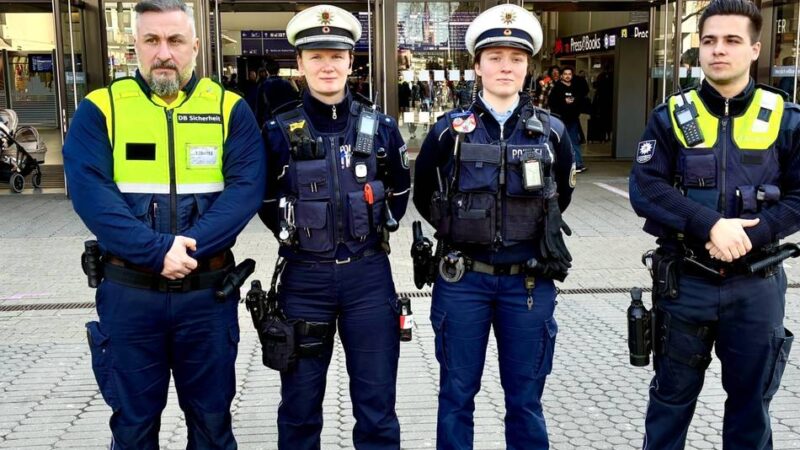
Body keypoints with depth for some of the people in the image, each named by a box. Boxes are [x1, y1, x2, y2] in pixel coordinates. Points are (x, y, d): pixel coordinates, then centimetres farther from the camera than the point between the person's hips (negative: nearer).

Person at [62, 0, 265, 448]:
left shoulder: (230, 109, 1)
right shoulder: (100, 108, 0)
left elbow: (246, 189, -9)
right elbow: (90, 192, -11)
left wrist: (190, 247, -21)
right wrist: (156, 251, -21)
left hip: (208, 290, 0)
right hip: (129, 290, 0)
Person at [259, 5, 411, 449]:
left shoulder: (381, 127, 0)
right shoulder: (280, 132, -4)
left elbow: (400, 193, 14)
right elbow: (268, 203, 10)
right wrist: (300, 236, 9)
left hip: (369, 276, 1)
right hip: (304, 279, 0)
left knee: (377, 404, 9)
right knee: (300, 404, 12)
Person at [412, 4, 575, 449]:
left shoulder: (552, 131, 1)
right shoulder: (449, 131, -2)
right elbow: (424, 196, 12)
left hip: (529, 282, 1)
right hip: (463, 279, 0)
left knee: (525, 399, 11)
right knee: (457, 395, 11)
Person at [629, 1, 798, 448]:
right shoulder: (671, 117, -1)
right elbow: (645, 189, -11)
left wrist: (751, 235, -19)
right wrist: (710, 225, -23)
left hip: (756, 284, 1)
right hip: (684, 281, 0)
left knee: (751, 401, 14)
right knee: (672, 395, 14)